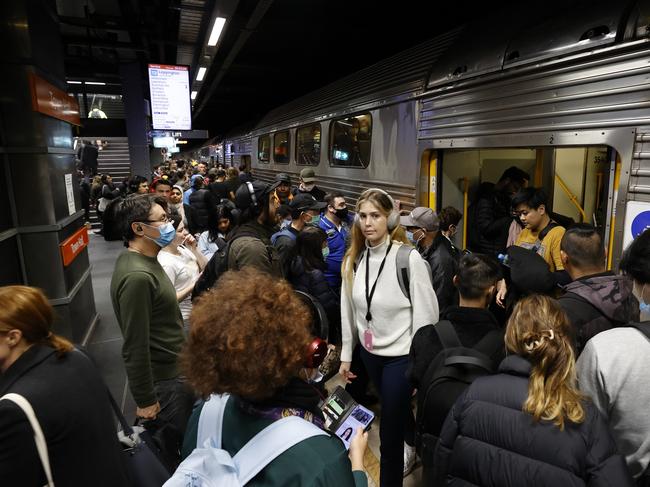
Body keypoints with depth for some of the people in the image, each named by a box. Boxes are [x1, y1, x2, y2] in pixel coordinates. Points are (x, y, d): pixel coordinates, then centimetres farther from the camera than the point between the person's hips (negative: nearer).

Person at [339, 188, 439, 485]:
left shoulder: (409, 258, -20)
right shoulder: (353, 259, -4)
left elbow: (425, 314, -15)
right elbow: (348, 310, 4)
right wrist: (346, 355, 9)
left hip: (401, 354, -5)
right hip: (369, 352, 6)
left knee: (389, 428, 3)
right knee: (396, 408, 28)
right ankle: (411, 445, 58)